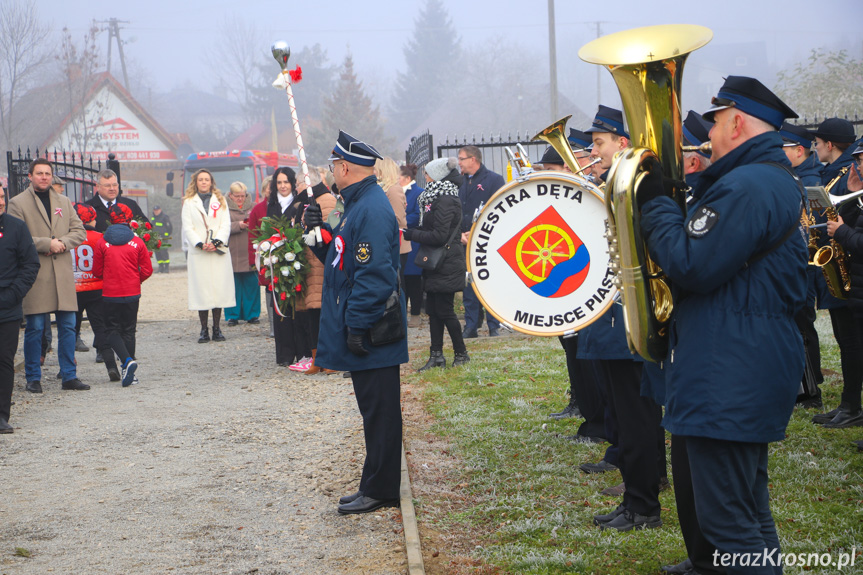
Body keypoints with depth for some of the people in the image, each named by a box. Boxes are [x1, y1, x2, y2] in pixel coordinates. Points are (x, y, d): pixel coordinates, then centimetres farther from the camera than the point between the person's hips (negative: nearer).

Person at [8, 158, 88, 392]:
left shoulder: (64, 202, 16)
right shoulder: (18, 203, 1)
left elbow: (79, 232, 12)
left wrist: (61, 243, -7)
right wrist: (47, 243, -15)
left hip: (63, 274, 4)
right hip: (35, 274, -4)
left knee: (68, 327, 4)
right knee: (35, 328, -1)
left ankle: (69, 376, 11)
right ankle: (33, 378, 9)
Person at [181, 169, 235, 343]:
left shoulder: (220, 201, 15)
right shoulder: (189, 203, 10)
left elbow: (225, 225, 6)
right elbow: (188, 228, 3)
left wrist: (216, 242, -10)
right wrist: (200, 244, -12)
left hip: (219, 251, 1)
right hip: (198, 253, -1)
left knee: (219, 289, -2)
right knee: (201, 291, -6)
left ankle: (216, 329, 5)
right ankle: (204, 330, -1)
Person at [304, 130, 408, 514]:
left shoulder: (372, 210, -19)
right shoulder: (359, 205, 15)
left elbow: (373, 274, -24)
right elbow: (342, 259, 22)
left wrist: (357, 327, -23)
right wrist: (320, 234, 7)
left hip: (372, 336, -11)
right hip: (361, 328, 11)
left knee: (378, 410, -2)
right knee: (374, 409, 15)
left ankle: (379, 490, 5)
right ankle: (376, 487, 23)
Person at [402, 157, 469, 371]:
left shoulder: (445, 201, -17)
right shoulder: (435, 197, 14)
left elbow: (439, 236, -22)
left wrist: (410, 234, -16)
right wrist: (412, 231, 5)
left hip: (447, 264, -10)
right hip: (436, 264, 10)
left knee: (444, 309, -4)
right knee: (433, 309, 9)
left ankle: (461, 353, 8)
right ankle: (436, 355, 13)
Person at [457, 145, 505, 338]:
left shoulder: (494, 180, -3)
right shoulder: (460, 182, 15)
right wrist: (460, 234, -3)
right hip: (465, 243, 5)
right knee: (468, 285, 5)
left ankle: (494, 327, 5)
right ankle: (471, 326, 11)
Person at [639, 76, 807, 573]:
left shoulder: (746, 186, -19)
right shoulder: (780, 180, 16)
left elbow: (691, 266, -22)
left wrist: (655, 204, -10)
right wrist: (669, 201, 11)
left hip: (728, 380, -11)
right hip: (754, 375, 11)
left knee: (726, 520, -6)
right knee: (750, 514, 20)